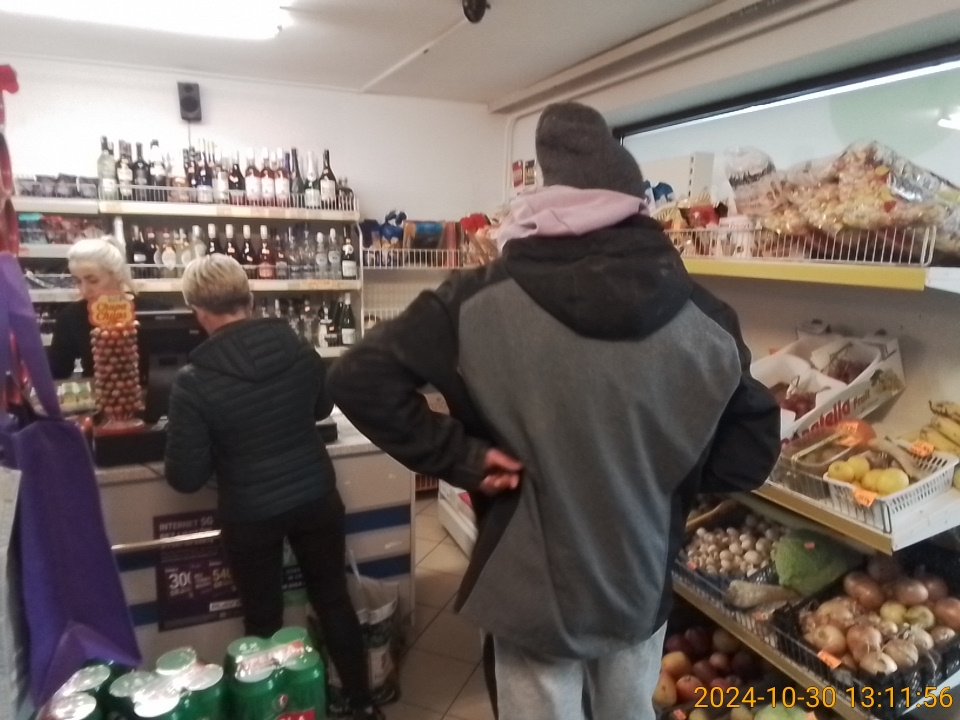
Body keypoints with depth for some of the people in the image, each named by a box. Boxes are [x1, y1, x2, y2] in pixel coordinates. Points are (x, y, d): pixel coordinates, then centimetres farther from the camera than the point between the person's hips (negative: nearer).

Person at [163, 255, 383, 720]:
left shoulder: (194, 380, -19)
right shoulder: (301, 351, -8)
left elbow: (186, 477, -15)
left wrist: (224, 440, 4)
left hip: (249, 516, -3)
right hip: (316, 498, 3)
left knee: (264, 621, 18)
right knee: (335, 601, 19)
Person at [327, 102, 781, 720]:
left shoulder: (484, 301, -17)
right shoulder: (701, 314, -11)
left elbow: (361, 378, -18)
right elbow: (754, 451, -3)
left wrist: (459, 457, -13)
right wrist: (664, 482, 6)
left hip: (533, 591, -2)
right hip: (642, 589, 3)